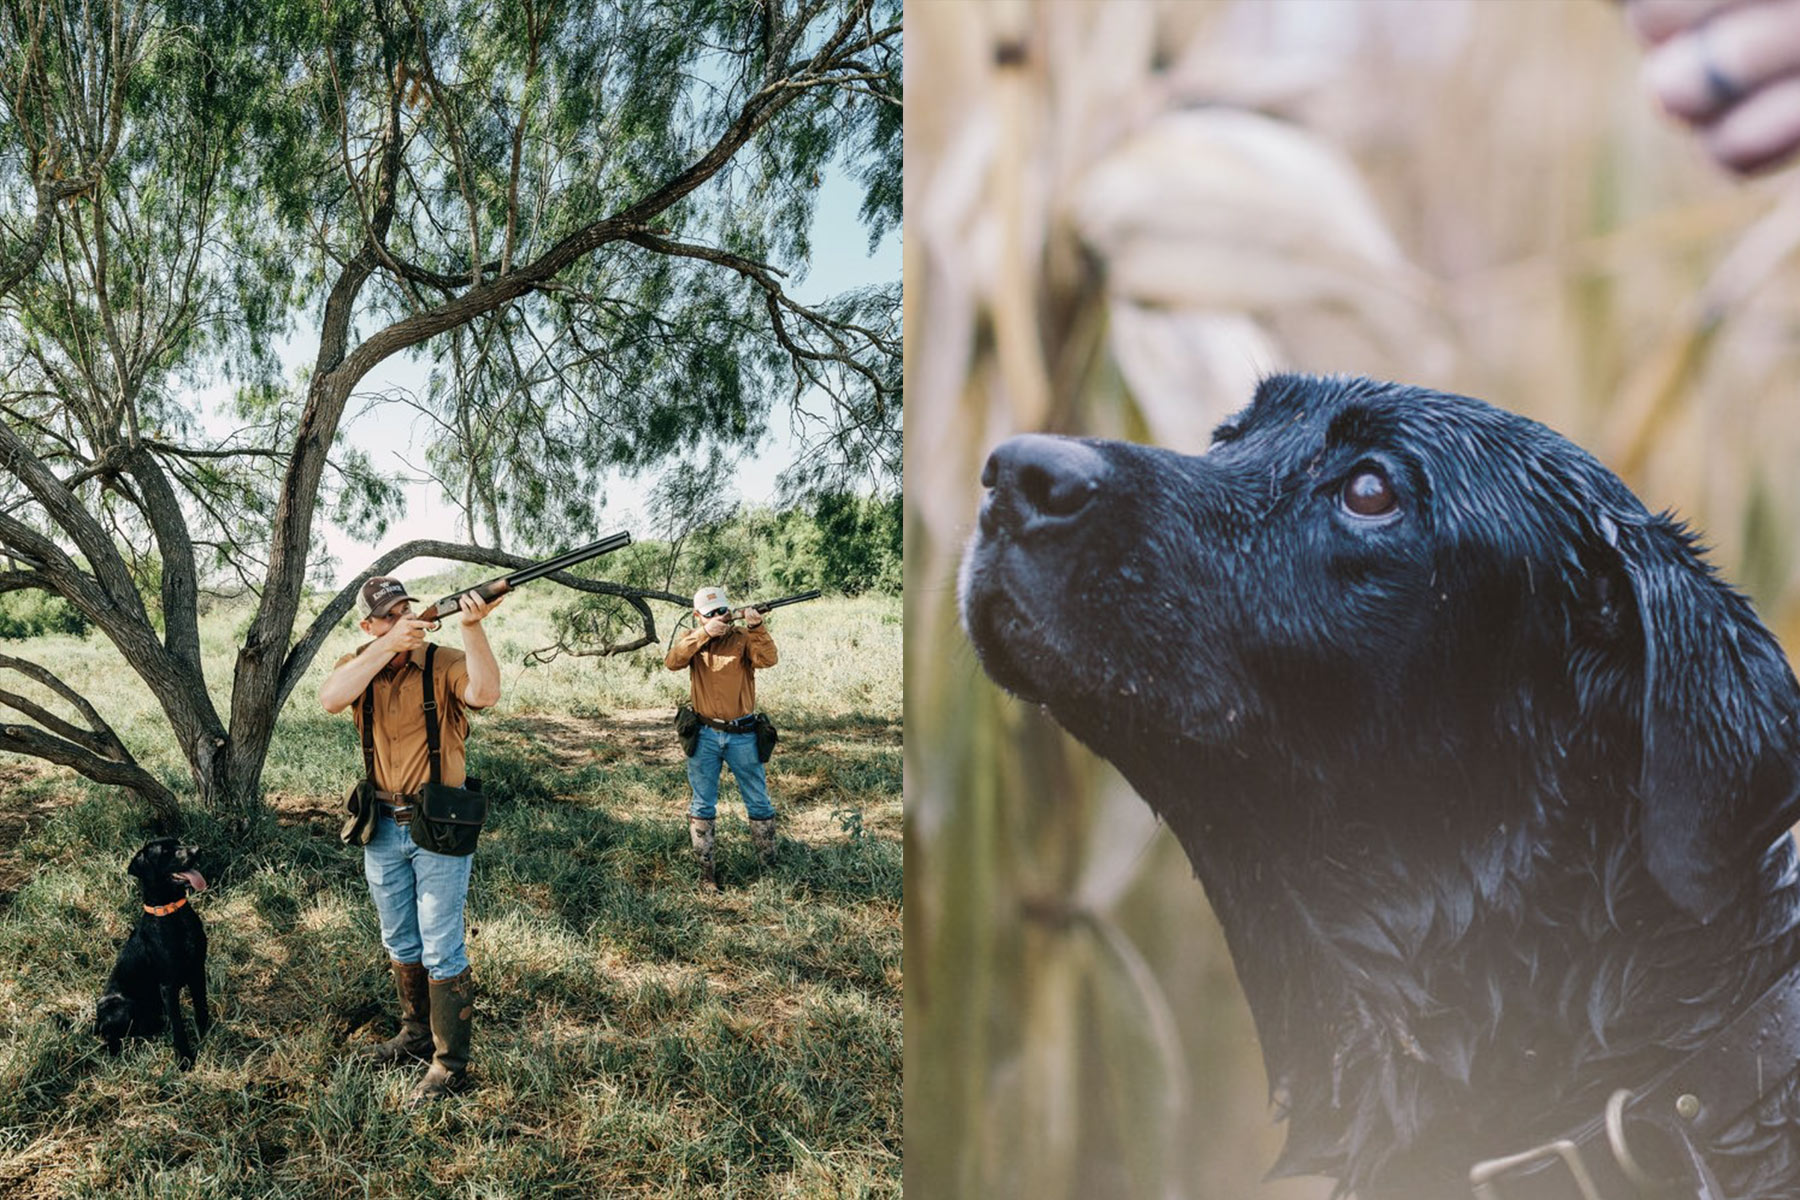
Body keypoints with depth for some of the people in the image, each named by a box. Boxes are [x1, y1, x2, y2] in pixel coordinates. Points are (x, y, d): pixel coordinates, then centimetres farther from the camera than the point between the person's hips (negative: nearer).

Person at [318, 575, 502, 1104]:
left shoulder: (445, 663, -12)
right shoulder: (357, 664, -1)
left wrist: (472, 626, -42)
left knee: (441, 950, 0)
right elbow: (331, 698, -23)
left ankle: (450, 1062, 13)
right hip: (382, 827, 5)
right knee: (401, 944, 20)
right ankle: (417, 1035, 39)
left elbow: (485, 693, -33)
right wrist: (388, 645, -31)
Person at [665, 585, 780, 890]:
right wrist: (704, 633, -27)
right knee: (702, 806, 8)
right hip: (704, 736, 1)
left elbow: (767, 659, -21)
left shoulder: (742, 637, -3)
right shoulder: (692, 639, 3)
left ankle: (770, 865, 22)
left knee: (759, 804, 9)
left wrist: (757, 628, -36)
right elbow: (672, 662, -17)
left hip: (742, 735, -1)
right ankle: (705, 870, 19)